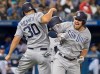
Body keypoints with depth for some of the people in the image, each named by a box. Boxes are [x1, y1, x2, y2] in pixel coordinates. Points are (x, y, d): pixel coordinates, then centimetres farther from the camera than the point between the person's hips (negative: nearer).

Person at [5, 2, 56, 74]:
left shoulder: (21, 23, 11)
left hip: (30, 51, 4)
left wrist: (9, 54, 11)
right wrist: (51, 10, -7)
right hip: (43, 52, -4)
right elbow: (45, 20, -26)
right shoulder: (37, 15, -3)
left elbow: (16, 39, 6)